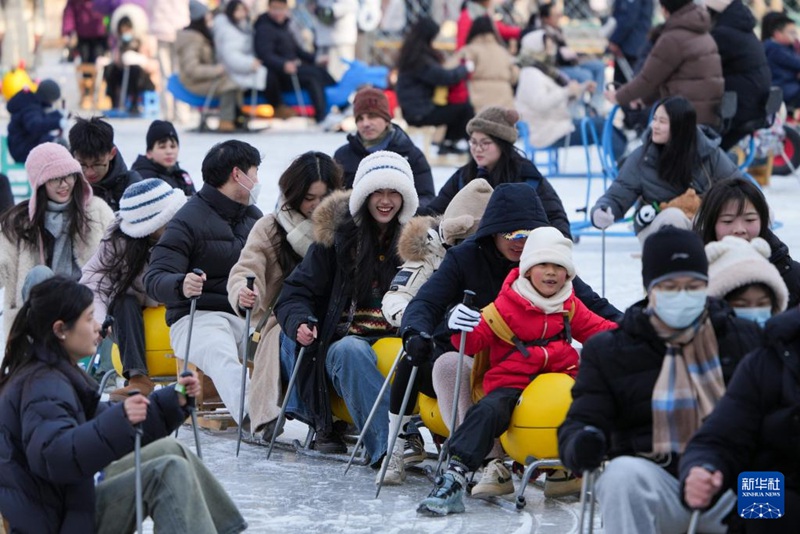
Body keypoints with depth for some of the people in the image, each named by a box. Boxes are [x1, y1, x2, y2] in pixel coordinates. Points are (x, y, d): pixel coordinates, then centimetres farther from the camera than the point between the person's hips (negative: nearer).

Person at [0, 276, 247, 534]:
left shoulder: (53, 376, 14)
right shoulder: (43, 386, -19)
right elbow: (50, 455, -36)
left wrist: (173, 399, 10)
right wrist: (119, 420, -44)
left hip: (74, 502, 11)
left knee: (169, 451, 13)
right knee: (169, 472, -18)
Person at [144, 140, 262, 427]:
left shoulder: (253, 216, 23)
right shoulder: (188, 220, -1)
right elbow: (155, 279, -9)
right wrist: (181, 285, -31)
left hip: (249, 316, 6)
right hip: (199, 317, -6)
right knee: (222, 356, -39)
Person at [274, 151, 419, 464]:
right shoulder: (337, 234, 9)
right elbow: (296, 293, 8)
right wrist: (299, 323, -15)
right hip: (348, 340, 0)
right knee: (350, 351, -37)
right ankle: (385, 446, -45)